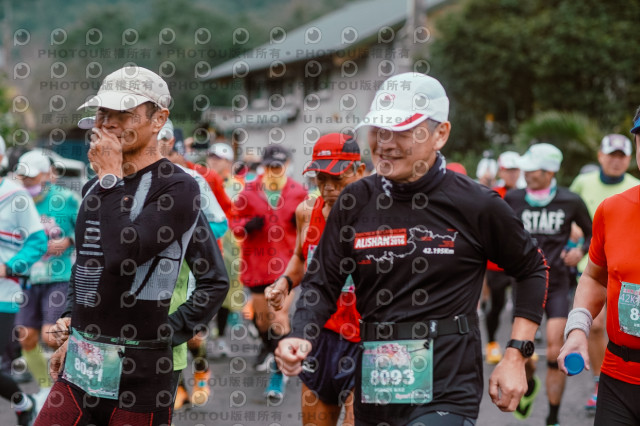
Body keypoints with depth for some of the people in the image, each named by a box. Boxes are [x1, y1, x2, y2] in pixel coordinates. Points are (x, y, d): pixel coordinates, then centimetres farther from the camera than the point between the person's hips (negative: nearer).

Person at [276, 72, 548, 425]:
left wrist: (516, 357, 3)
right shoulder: (355, 202, 5)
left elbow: (532, 270, 9)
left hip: (447, 392, -4)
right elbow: (321, 284, 7)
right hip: (374, 388, 4)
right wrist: (299, 338, -12)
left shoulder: (476, 205, -3)